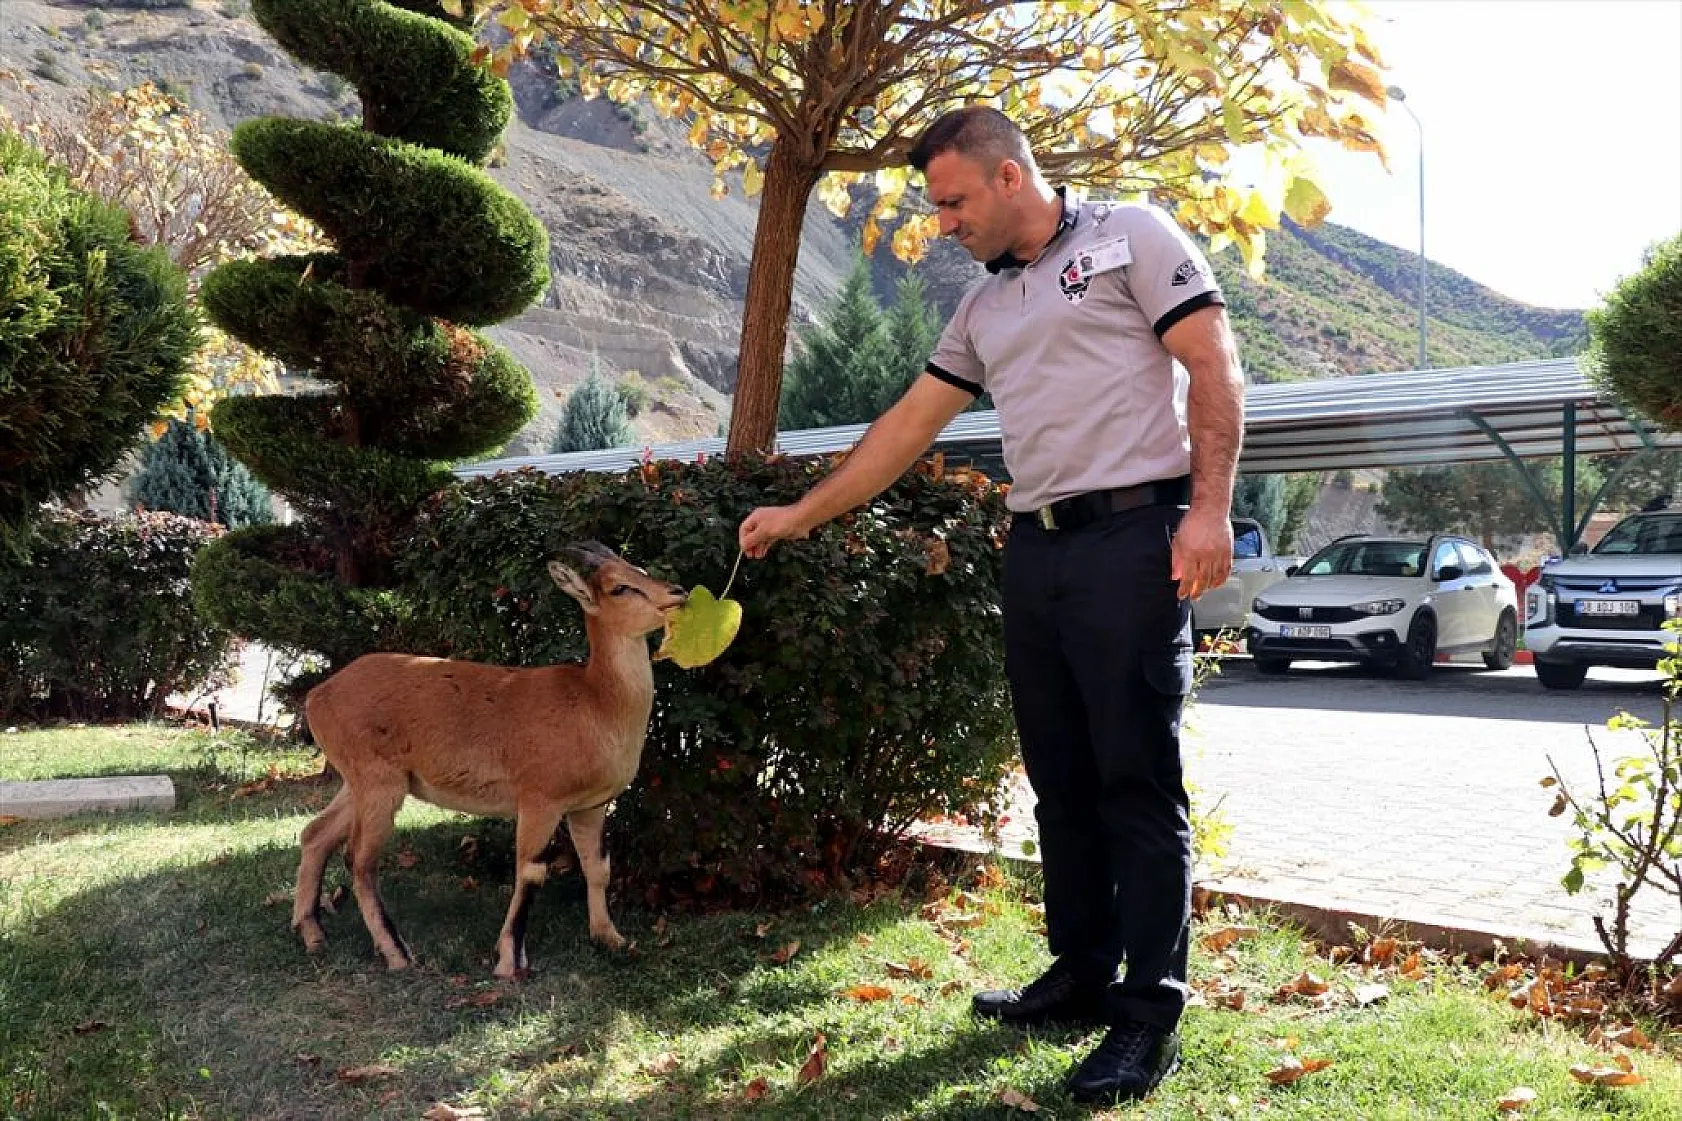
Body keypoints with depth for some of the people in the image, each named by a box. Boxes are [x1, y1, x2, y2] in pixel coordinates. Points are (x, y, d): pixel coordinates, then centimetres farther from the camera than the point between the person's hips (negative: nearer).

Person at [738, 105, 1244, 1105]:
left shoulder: (1131, 237, 2)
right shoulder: (985, 307, 21)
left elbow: (1215, 367, -6)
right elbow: (911, 424, 21)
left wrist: (1210, 509, -17)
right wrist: (802, 515, 20)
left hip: (1132, 537, -7)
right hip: (1035, 550, 7)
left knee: (1138, 782, -6)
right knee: (1061, 777, 10)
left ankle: (1151, 1014, 1)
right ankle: (1084, 973, 21)